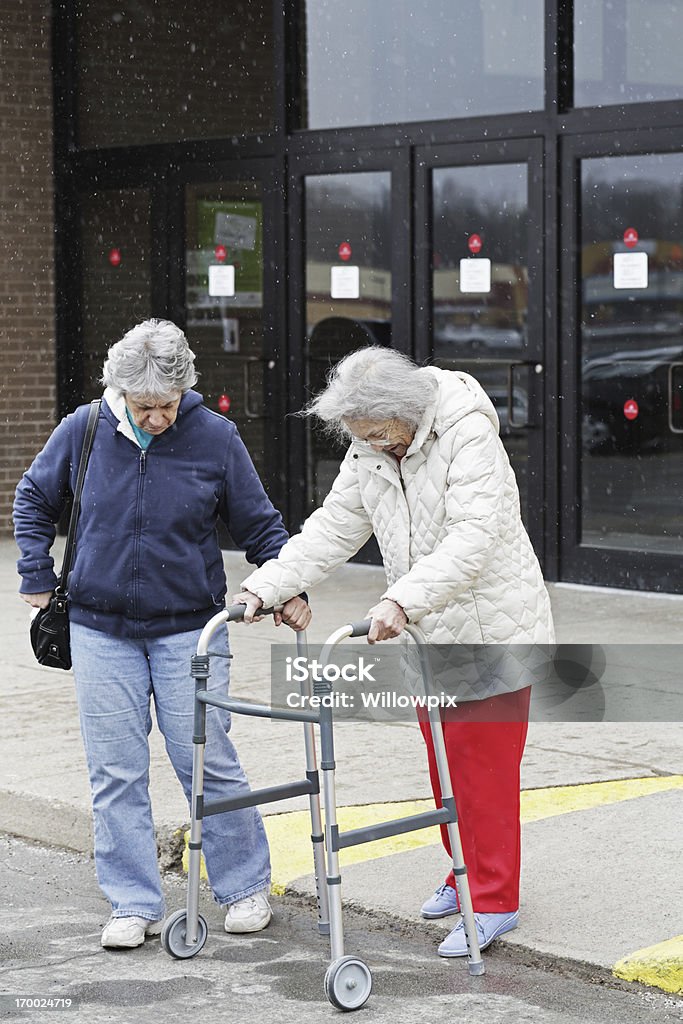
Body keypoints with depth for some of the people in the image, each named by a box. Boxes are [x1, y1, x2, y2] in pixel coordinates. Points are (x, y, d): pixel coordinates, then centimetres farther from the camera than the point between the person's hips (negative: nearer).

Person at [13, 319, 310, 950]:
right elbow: (33, 499, 14)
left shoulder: (216, 437, -6)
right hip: (101, 631, 2)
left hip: (188, 629, -2)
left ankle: (246, 888, 16)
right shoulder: (83, 431, -3)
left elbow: (259, 524, 5)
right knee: (116, 773, 3)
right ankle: (135, 905, 12)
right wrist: (37, 576, 10)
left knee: (207, 761, 0)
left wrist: (288, 587, -5)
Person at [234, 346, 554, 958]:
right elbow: (331, 530, 5)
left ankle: (496, 902, 3)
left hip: (493, 630, -7)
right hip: (431, 636, 8)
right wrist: (265, 587, -6)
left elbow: (472, 539, -32)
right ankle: (467, 873, 32)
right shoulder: (368, 456, 1)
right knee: (444, 762, 15)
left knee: (484, 765, -5)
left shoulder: (469, 437, -22)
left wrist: (403, 599, -42)